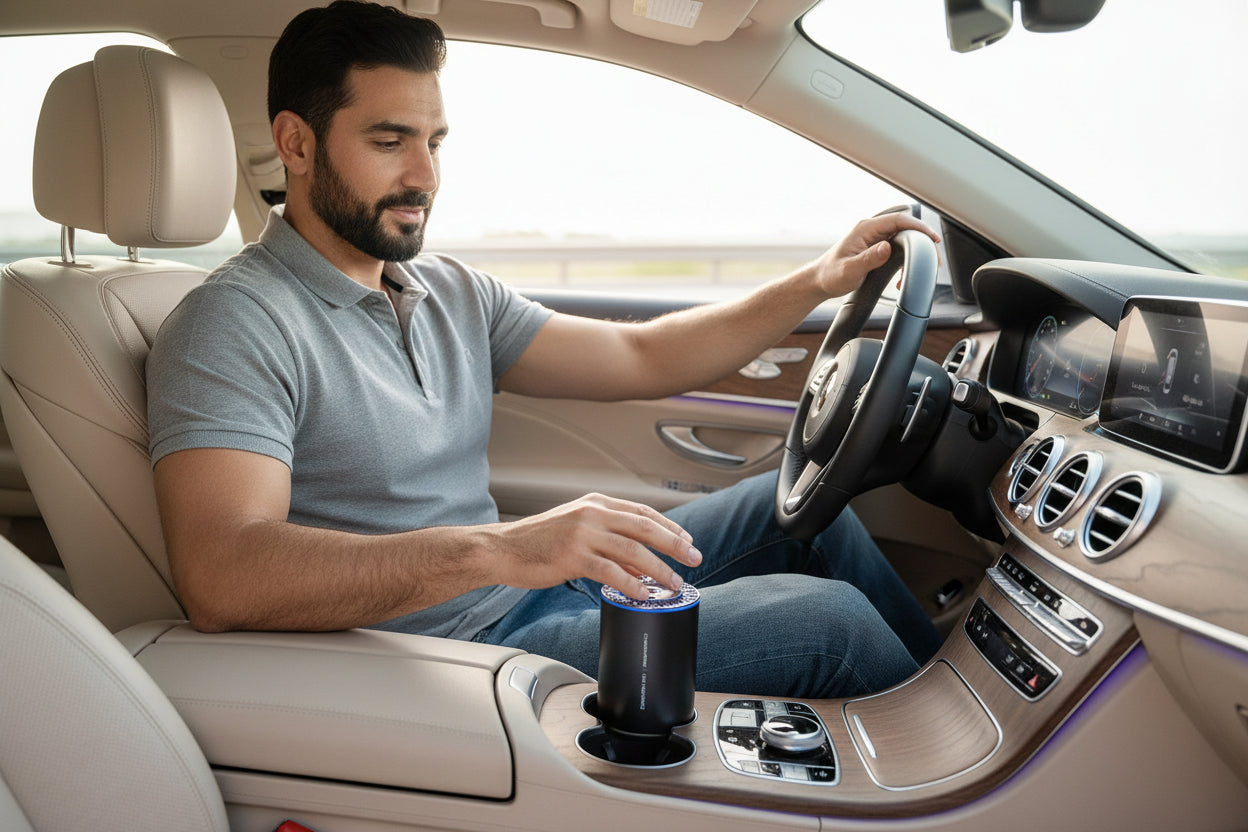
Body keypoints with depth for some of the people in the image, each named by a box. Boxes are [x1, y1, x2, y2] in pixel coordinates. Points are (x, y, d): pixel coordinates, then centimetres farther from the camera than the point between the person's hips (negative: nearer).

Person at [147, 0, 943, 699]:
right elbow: (219, 577, -31)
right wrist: (496, 549, -42)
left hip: (535, 590, 9)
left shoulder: (453, 292, 9)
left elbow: (640, 358, 11)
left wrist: (816, 282, 1)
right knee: (826, 619, -14)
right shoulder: (235, 324, -16)